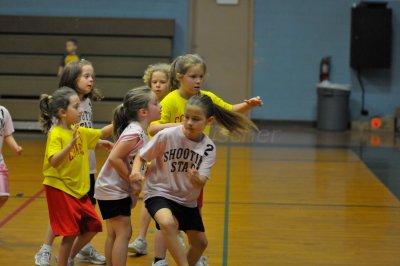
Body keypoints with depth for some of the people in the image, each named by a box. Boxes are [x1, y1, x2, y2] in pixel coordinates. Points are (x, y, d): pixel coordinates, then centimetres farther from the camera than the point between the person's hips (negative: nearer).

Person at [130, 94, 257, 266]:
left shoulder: (208, 148, -10)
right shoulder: (167, 136, -19)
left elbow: (201, 182, -19)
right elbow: (141, 156, -9)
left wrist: (197, 179, -43)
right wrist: (136, 171, -30)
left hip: (187, 200, 5)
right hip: (158, 192, -5)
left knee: (200, 243, 14)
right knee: (168, 223, -36)